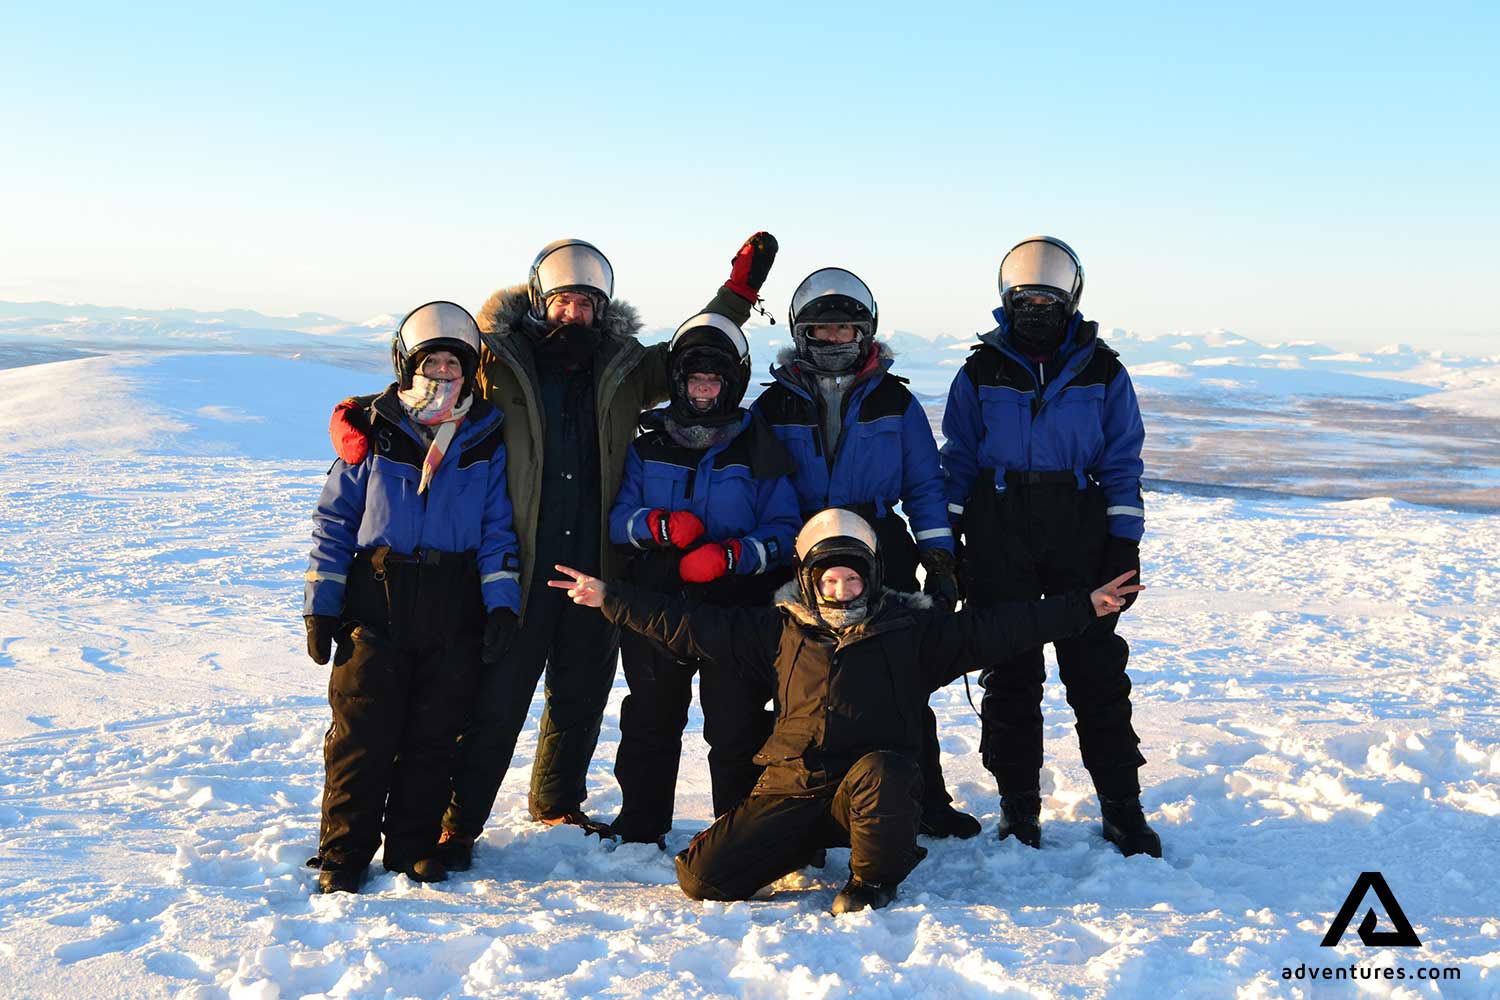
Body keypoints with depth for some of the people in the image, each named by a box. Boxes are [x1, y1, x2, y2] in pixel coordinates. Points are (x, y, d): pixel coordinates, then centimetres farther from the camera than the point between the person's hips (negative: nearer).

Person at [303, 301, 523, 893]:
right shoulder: (373, 432, 2)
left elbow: (498, 528, 8)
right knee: (362, 733, -1)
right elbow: (335, 520, 5)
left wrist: (502, 602, -3)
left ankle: (415, 844, 19)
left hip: (455, 617, 1)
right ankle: (344, 851, 10)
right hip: (376, 608, -1)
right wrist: (321, 605, 1)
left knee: (433, 737, 6)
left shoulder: (487, 440, 6)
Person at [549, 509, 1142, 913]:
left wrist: (1084, 607, -7)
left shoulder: (910, 630, 7)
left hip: (877, 786, -2)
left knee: (878, 771, -39)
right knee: (704, 876, -14)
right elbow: (692, 627, 13)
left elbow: (992, 630, 1)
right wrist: (610, 599, 9)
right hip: (791, 787, 2)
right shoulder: (781, 631, 13)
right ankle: (805, 849, 14)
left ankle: (872, 882, -11)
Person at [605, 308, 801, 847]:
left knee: (737, 727, -4)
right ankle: (640, 827, 27)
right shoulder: (647, 446, 9)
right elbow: (616, 516, 4)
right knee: (650, 721, 13)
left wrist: (733, 554, -19)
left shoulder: (759, 449, 2)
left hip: (737, 605, -2)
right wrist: (657, 525, -16)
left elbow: (785, 529, -3)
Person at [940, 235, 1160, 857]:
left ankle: (1122, 806, 9)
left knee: (1098, 671, 1)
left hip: (1081, 537, 0)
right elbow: (956, 463, 7)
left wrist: (1125, 545, -1)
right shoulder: (981, 374, 5)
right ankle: (1018, 806, 14)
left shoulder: (1102, 374, 4)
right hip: (998, 539, 0)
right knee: (1009, 675, 5)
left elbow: (1122, 465, 6)